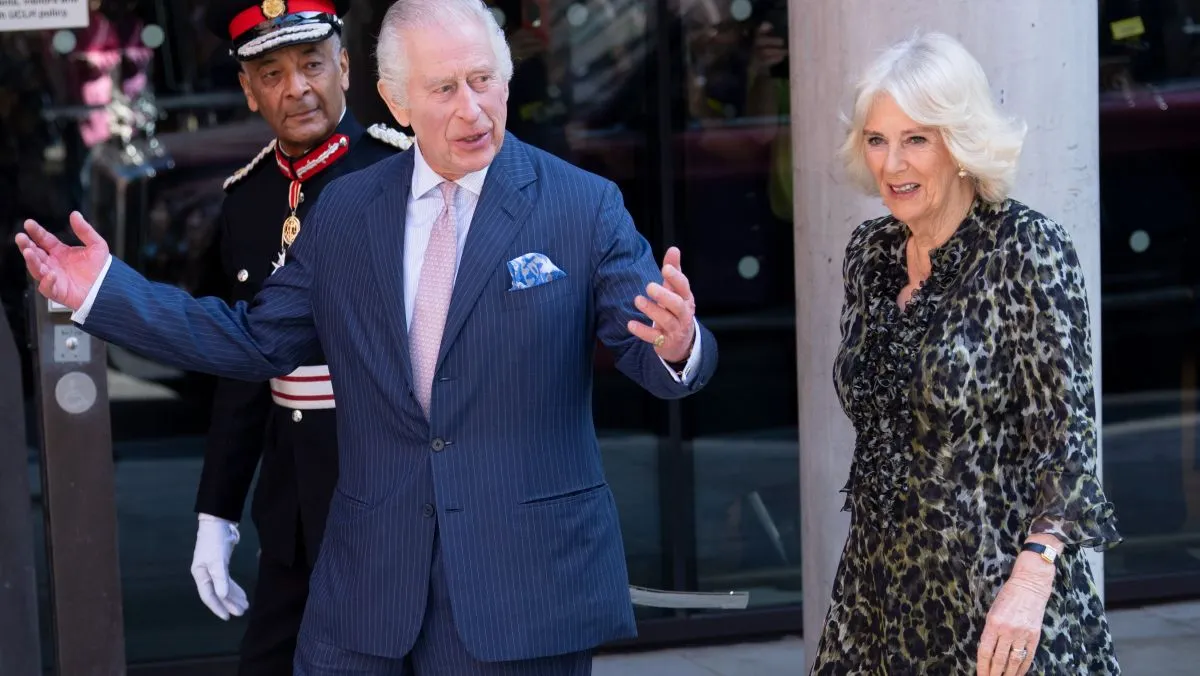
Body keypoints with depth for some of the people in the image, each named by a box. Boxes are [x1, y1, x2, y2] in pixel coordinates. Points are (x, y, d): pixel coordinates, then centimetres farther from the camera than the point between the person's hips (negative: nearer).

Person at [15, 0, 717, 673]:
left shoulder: (584, 206, -4)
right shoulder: (342, 211, 7)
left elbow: (648, 352, -9)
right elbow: (259, 340, 12)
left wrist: (676, 345, -34)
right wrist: (104, 291, 5)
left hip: (527, 577, -3)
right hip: (370, 577, 3)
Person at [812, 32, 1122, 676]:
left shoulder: (1029, 249, -12)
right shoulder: (868, 251, 6)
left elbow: (1067, 436, -15)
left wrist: (1031, 579, -25)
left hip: (995, 590, -5)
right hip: (879, 585, 6)